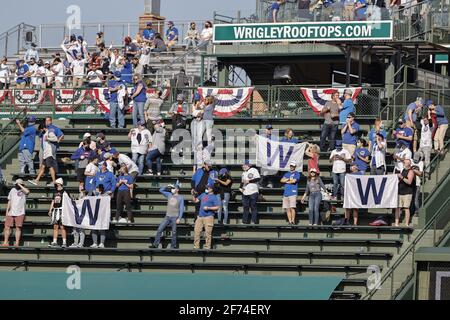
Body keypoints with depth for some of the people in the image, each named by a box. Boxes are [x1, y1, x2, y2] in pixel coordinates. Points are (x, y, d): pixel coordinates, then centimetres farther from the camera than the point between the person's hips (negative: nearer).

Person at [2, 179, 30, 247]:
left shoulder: (23, 191, 3)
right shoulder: (12, 190, 16)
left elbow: (27, 192, -24)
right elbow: (9, 201, 19)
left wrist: (20, 185, -15)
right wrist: (7, 211, 12)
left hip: (20, 213, -4)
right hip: (11, 213, 4)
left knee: (18, 228, -5)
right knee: (7, 227, 0)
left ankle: (17, 243, -4)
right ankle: (5, 242, 4)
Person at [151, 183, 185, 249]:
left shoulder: (181, 198, 1)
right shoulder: (169, 195, 13)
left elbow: (181, 209, -3)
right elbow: (161, 190, 18)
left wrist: (179, 218, -11)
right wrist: (168, 187, 10)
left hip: (175, 217, -4)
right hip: (167, 217, 4)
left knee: (174, 232, -3)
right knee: (159, 229, -5)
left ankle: (173, 246, 5)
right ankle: (155, 244, -4)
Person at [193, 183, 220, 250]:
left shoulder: (214, 197, 0)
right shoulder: (203, 195, 20)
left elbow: (217, 207, -7)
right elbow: (196, 200, 25)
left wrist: (208, 208, -16)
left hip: (208, 217, -6)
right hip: (200, 216, 6)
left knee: (208, 233, -7)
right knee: (196, 231, 2)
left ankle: (207, 246, -1)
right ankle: (196, 246, 7)